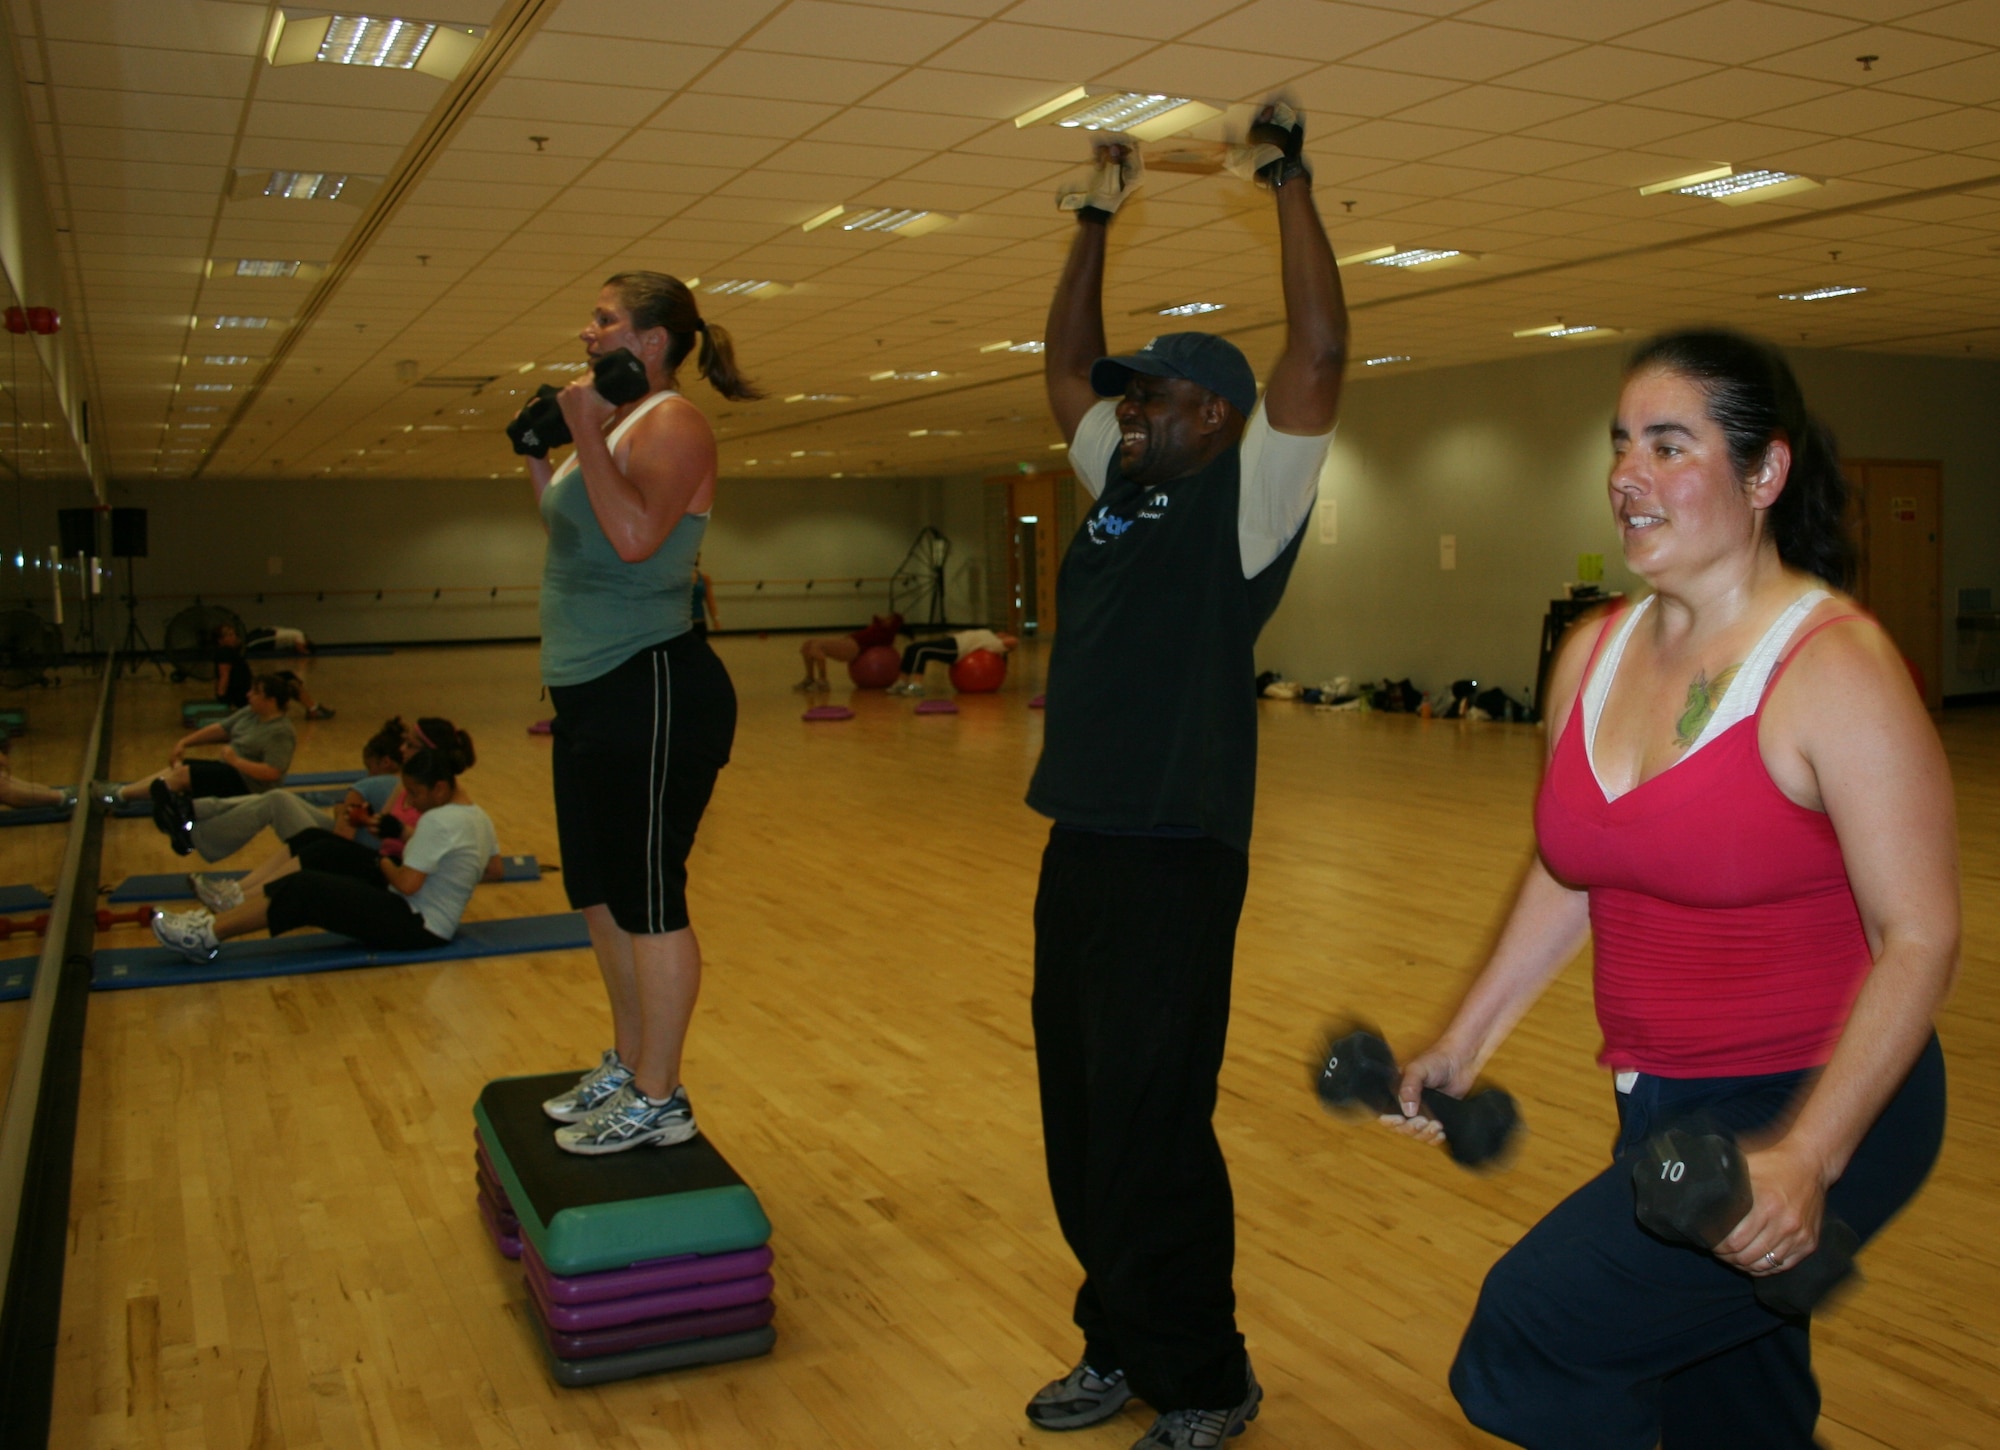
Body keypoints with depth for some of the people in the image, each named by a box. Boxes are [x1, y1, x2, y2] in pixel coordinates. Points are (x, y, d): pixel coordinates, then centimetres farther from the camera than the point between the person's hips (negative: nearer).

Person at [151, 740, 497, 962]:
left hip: (415, 927, -10)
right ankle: (227, 911, 7)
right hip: (426, 922, 10)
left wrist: (385, 865, -6)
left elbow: (408, 884, -28)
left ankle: (209, 935, -5)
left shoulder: (439, 822, -23)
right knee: (331, 855, 8)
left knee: (304, 891, -13)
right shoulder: (479, 816, 5)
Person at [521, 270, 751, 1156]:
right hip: (592, 693, 10)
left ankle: (659, 1101, 6)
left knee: (647, 898, -4)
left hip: (652, 693, -10)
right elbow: (573, 541, 24)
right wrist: (538, 461, 14)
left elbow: (634, 536, -26)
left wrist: (585, 432, -19)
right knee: (600, 892, 17)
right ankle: (628, 1065, 31)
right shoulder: (614, 424, 16)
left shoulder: (671, 424, -11)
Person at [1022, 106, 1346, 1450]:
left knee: (1152, 1135, -2)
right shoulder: (1122, 483, 14)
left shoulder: (1248, 495, -6)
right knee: (1080, 1124, 15)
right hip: (1080, 847, 8)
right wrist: (1099, 217, 21)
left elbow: (1319, 349, -16)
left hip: (1175, 858, -8)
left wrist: (1290, 179, -10)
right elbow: (1066, 360, 25)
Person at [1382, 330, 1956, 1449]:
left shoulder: (1835, 667, -18)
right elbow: (1569, 878, 14)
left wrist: (1810, 1157, -27)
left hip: (1815, 1106, -7)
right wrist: (1467, 1043, 14)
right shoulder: (1593, 655, 3)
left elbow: (1920, 939, -19)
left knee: (1538, 1333, -18)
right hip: (1662, 1102, 7)